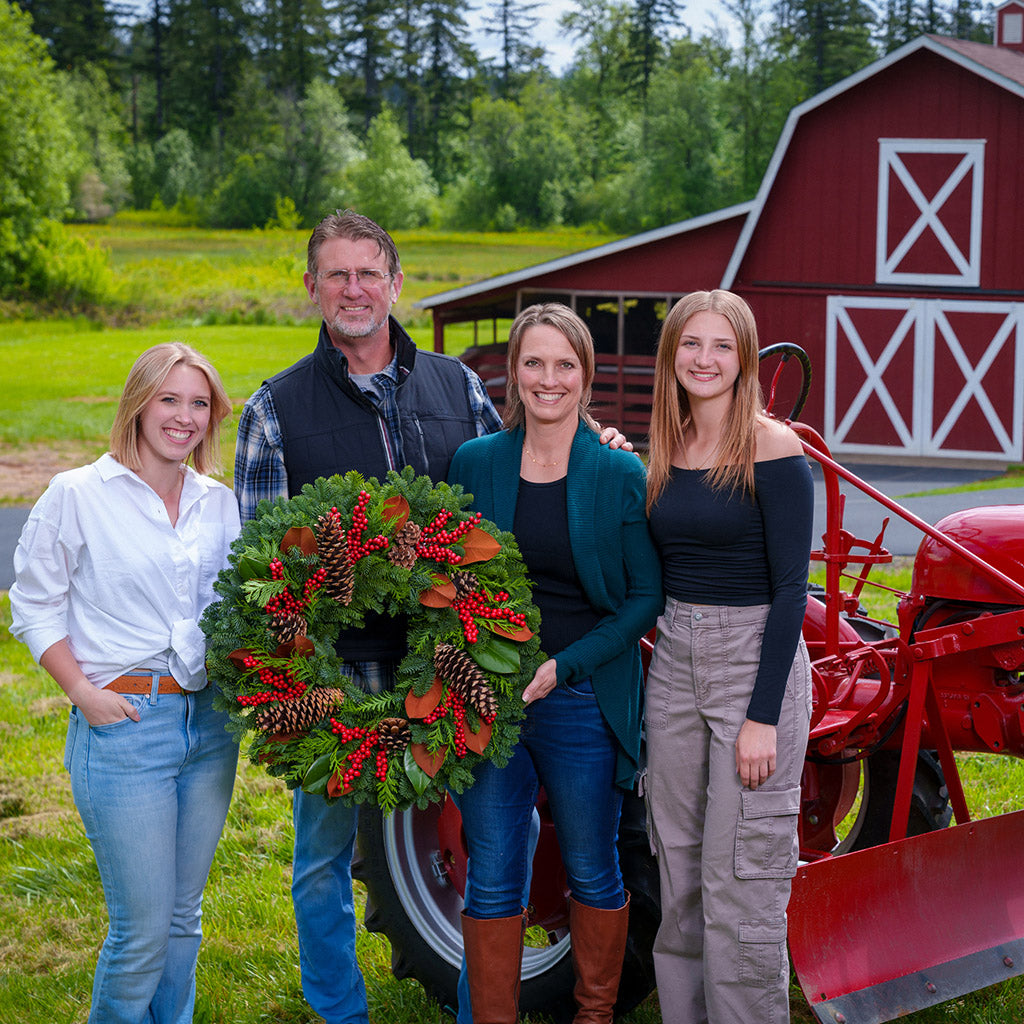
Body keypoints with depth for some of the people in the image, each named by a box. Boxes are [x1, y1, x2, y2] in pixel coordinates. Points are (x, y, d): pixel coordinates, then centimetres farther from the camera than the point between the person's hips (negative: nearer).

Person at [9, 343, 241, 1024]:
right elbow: (35, 605, -1)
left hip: (210, 721, 5)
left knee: (184, 917, 13)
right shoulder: (77, 495, -5)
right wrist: (83, 692, -9)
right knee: (143, 930, -4)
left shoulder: (219, 503, 9)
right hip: (123, 724, -5)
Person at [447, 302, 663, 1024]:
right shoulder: (475, 463, 3)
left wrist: (563, 667, -15)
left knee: (593, 875, 12)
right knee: (492, 879, 5)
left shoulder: (620, 472, -4)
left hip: (582, 697, -1)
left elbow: (647, 597, -4)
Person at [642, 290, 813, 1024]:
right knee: (679, 873, 13)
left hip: (756, 661, -7)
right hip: (675, 661, 7)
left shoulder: (773, 450, -11)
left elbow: (791, 589, -14)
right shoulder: (667, 450, 8)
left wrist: (764, 715, -17)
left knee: (740, 883, -3)